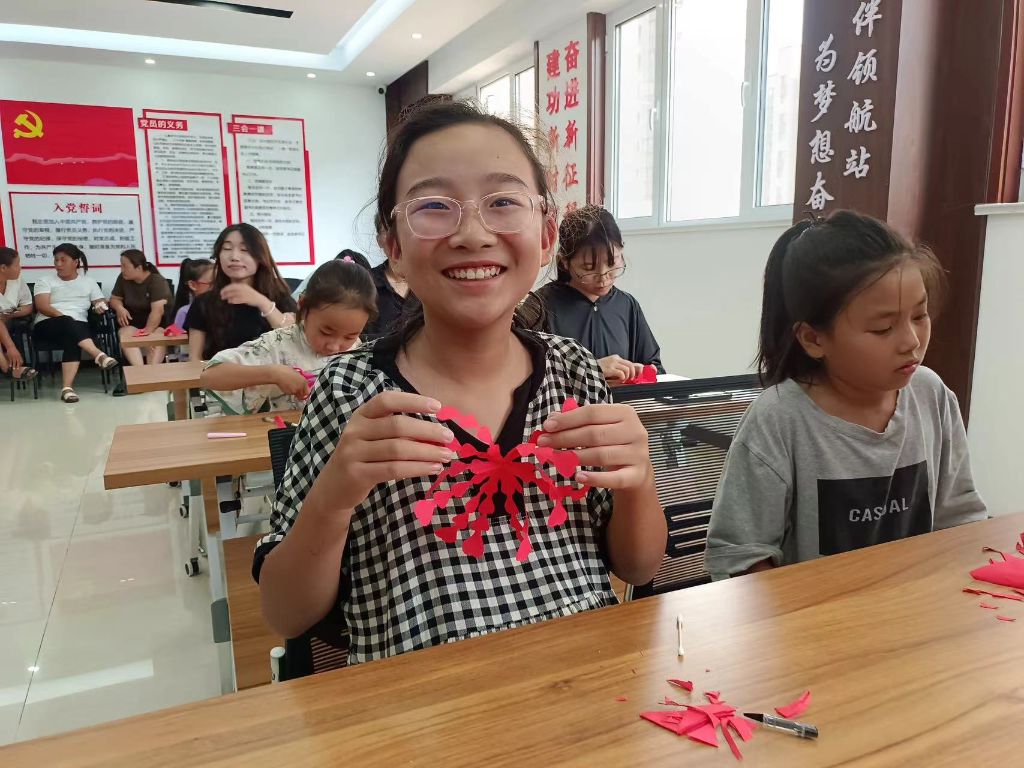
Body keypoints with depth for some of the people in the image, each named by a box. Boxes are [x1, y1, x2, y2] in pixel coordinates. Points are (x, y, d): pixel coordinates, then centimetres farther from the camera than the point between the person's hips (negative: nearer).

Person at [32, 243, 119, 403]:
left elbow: (101, 303, 13)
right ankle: (100, 355, -56)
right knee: (68, 324, -37)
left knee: (71, 340, -36)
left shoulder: (88, 282, 21)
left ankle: (67, 388, -44)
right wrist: (64, 318, -18)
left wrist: (101, 307, -13)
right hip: (47, 326, -1)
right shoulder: (46, 281, 14)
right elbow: (42, 306, -2)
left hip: (78, 328, 1)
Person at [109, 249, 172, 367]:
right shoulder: (123, 278, 2)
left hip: (158, 322, -4)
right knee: (125, 334, -29)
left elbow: (157, 310, -26)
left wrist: (147, 332, -35)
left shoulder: (157, 281, -16)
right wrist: (119, 308, -10)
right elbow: (114, 298, 15)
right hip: (132, 320, 4)